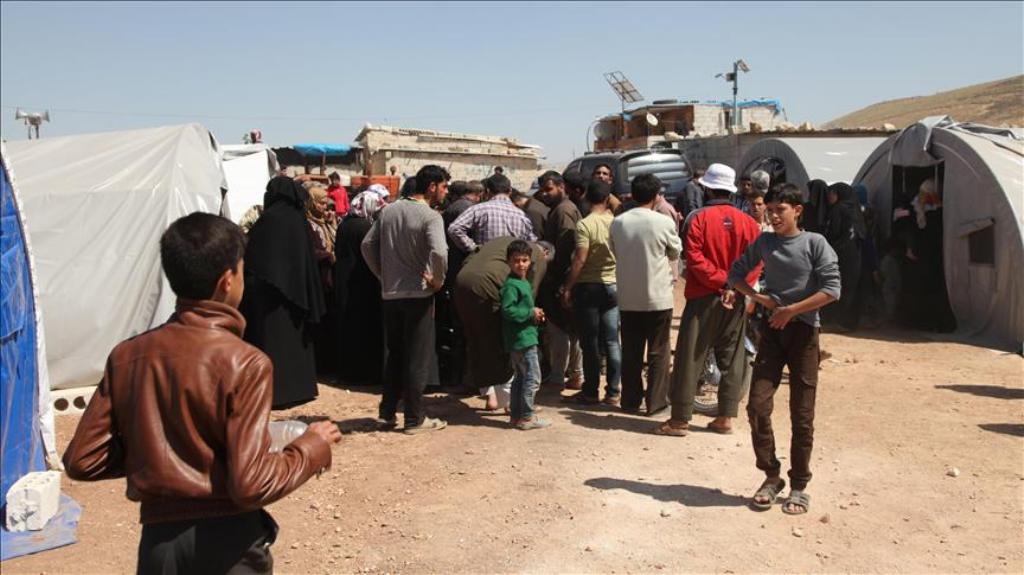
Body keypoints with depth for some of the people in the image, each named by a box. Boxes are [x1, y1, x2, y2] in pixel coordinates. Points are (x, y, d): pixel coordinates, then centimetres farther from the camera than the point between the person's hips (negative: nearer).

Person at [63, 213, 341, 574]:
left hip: (159, 539, 3)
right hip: (227, 541, -3)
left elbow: (82, 461, 0)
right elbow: (251, 484, -20)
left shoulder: (127, 356, -2)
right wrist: (314, 445, -6)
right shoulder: (244, 363, -17)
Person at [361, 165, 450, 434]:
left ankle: (387, 413, 22)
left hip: (390, 293, 6)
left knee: (395, 354, 17)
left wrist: (383, 275, 14)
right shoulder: (430, 216, -13)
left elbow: (367, 245, 9)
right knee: (418, 358, 4)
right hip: (418, 294, -6)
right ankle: (414, 418, 11)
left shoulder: (388, 211, 7)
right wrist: (438, 280, -12)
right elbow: (439, 252, -28)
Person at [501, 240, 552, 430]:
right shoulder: (511, 285, -15)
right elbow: (507, 310, -24)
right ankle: (526, 417, 1)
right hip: (522, 338, -10)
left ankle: (517, 415, 23)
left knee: (520, 377, 15)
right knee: (532, 377, -6)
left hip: (526, 337, 10)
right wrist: (531, 313, -17)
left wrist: (535, 315, 7)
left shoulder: (525, 283, 16)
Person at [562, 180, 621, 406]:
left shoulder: (585, 224, -13)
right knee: (612, 342, 8)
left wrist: (567, 288, -11)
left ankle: (590, 392, 11)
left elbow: (579, 260, -17)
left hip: (588, 287, -4)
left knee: (590, 343, 4)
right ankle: (613, 392, 12)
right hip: (612, 286, 5)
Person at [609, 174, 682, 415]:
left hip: (628, 298, 3)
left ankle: (630, 400, 19)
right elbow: (675, 253, 3)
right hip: (658, 297, -3)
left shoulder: (617, 223, -3)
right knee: (658, 352, 7)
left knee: (631, 352, 12)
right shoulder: (664, 222, -12)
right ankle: (656, 402, 10)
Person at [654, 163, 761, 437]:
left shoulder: (699, 218, -8)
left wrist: (720, 280, -12)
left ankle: (680, 419, 3)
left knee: (690, 357, 1)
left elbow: (694, 258, -16)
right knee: (731, 358, 11)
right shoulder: (748, 221, 3)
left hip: (704, 297, -4)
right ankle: (725, 417, 16)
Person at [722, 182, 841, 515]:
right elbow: (736, 273, 13)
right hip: (772, 329, 3)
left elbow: (832, 289, -12)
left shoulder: (814, 243, -6)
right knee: (757, 406, -3)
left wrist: (791, 309, -16)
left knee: (802, 414, 3)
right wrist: (757, 297, -3)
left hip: (803, 331, -3)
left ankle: (799, 486, 15)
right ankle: (771, 476, 13)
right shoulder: (764, 243, 6)